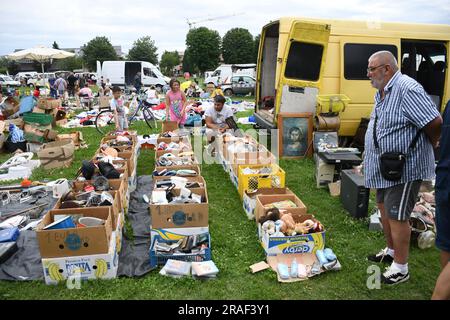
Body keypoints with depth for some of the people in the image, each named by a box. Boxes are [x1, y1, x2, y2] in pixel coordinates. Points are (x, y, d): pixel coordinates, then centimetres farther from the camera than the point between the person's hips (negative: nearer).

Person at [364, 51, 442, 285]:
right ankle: (391, 251, 40)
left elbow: (435, 122, -24)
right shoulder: (382, 92, 11)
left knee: (397, 216, -2)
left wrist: (430, 145, -7)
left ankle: (401, 268, 14)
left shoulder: (407, 89, -22)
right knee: (384, 207, 21)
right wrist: (370, 159, 14)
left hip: (404, 167, -10)